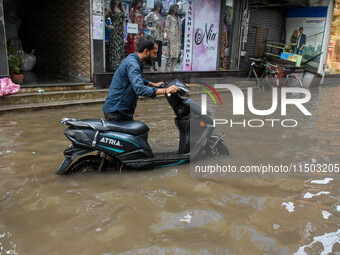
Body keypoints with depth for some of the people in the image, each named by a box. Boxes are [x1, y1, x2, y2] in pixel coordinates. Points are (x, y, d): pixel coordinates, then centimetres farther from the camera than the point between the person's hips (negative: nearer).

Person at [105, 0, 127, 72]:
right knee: (115, 48, -6)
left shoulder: (121, 9, 15)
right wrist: (107, 26, -7)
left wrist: (125, 31, 13)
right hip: (114, 31, -6)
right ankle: (114, 66, -3)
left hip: (121, 31, 6)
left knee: (121, 48, 4)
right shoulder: (110, 10, -1)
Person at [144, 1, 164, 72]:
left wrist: (163, 35, 18)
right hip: (155, 35, -6)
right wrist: (148, 28, -9)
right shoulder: (151, 14, 1)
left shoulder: (160, 15, 21)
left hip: (160, 36, 7)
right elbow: (144, 21, -7)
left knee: (159, 52, 6)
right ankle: (151, 67, -5)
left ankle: (160, 67, 8)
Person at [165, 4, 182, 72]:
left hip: (177, 36, 6)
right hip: (171, 36, -6)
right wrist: (168, 36, -14)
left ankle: (172, 67, 1)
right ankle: (168, 65, -2)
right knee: (171, 51, -13)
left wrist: (180, 37, 12)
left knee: (177, 52, -1)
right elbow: (167, 27, -3)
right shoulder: (169, 17, 5)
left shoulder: (178, 17, 22)